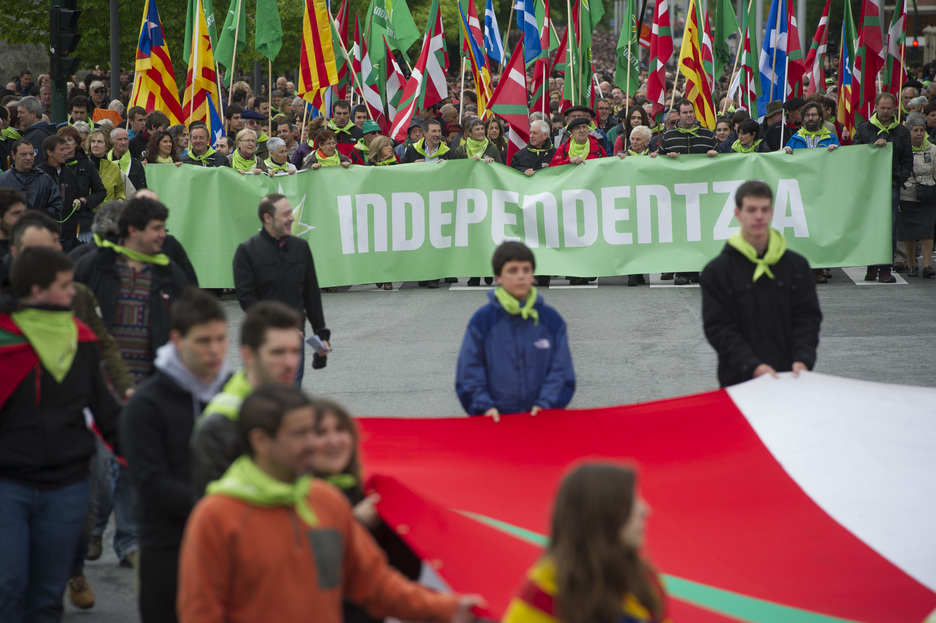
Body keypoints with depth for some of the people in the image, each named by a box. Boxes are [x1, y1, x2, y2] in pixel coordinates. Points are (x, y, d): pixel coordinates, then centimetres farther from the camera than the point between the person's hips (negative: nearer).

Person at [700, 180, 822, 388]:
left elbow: (808, 317, 7)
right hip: (739, 380, -2)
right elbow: (718, 328, -5)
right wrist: (752, 366, -18)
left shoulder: (797, 265, 9)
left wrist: (802, 359, -12)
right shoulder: (717, 270, 1)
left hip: (789, 378, 2)